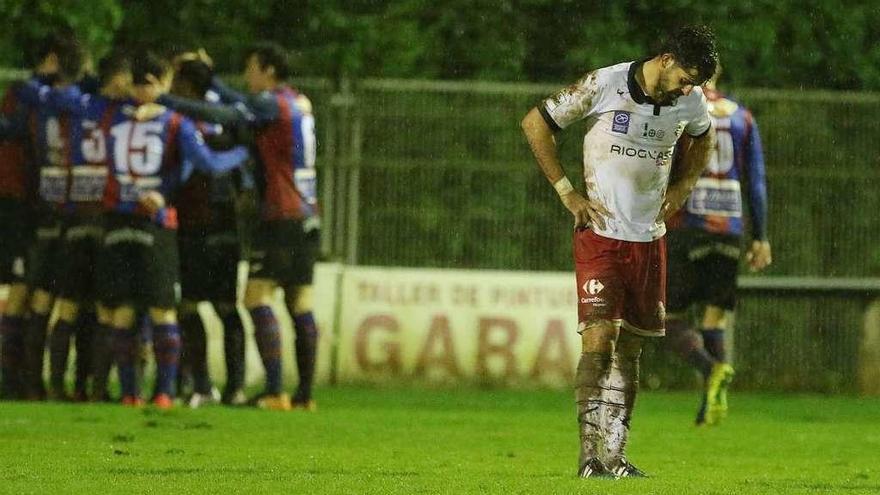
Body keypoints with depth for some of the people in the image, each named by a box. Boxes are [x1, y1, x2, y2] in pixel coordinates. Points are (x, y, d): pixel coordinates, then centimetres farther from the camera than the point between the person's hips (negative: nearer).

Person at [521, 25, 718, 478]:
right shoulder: (604, 85, -13)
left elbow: (702, 138, 27)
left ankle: (614, 456, 10)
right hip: (600, 233, -5)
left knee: (629, 351, 6)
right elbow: (535, 123, -4)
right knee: (599, 341, -15)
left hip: (649, 238, 5)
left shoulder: (690, 101, 2)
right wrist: (566, 191, -6)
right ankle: (589, 454, -15)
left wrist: (682, 186, 12)